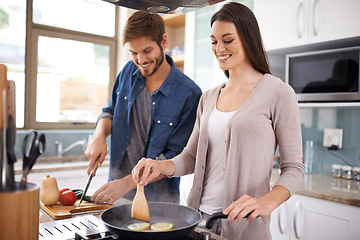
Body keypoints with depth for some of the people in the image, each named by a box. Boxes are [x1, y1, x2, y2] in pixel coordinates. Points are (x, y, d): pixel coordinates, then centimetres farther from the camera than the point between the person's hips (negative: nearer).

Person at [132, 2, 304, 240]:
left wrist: (267, 202, -24)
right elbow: (191, 157, 11)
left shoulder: (278, 93, -7)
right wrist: (160, 166, -7)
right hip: (199, 216, 6)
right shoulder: (208, 98, 9)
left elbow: (294, 168, -8)